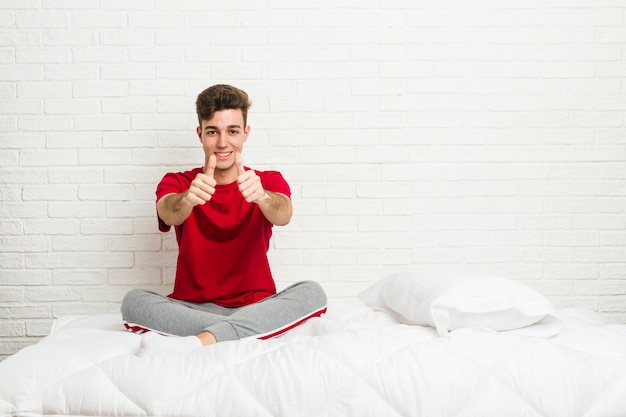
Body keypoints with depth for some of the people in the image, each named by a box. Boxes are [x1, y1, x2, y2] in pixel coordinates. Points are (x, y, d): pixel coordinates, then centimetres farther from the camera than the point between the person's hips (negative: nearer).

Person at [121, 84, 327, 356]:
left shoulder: (270, 182, 5)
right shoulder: (178, 183, 5)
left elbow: (283, 215, -19)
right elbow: (168, 214, -20)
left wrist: (261, 196, -43)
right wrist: (188, 200, -44)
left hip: (254, 308, 0)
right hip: (191, 309, 0)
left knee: (312, 293, -28)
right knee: (134, 301, -26)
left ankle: (194, 343, -38)